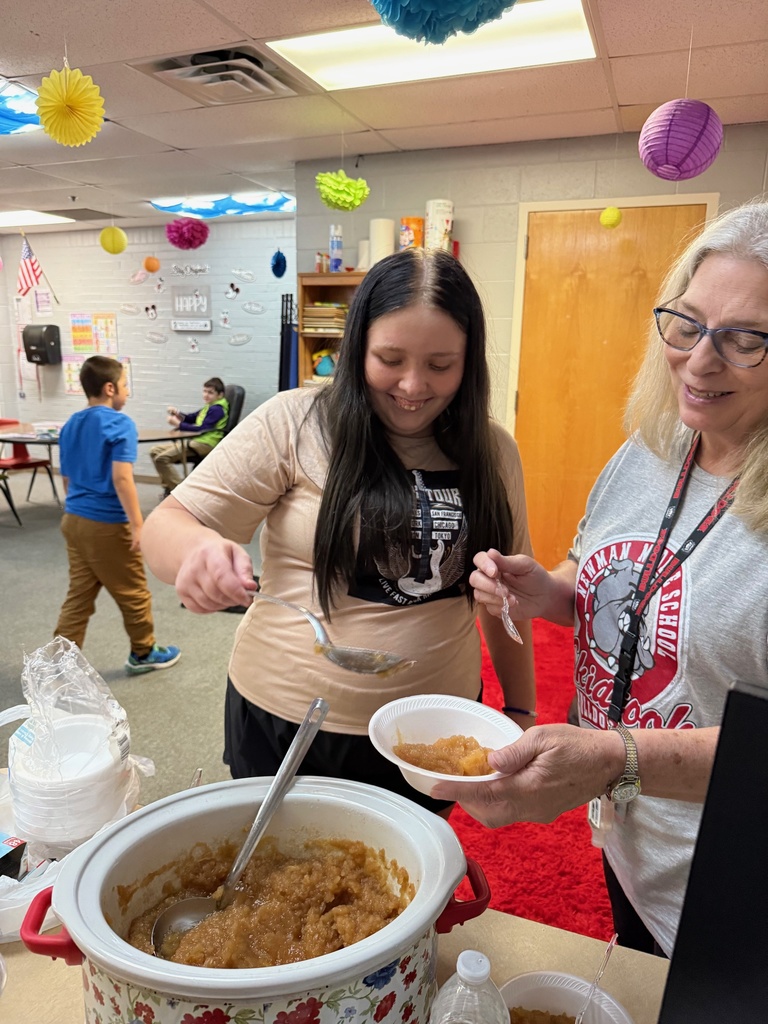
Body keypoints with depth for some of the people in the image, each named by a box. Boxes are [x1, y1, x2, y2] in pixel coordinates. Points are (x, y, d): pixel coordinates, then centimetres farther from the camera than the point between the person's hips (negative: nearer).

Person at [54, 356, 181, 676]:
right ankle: (143, 653, 26)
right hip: (107, 524, -8)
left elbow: (67, 479, 17)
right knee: (133, 592, 10)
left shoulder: (70, 425, 10)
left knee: (78, 596, 13)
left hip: (73, 520, 8)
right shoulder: (120, 424, -14)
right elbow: (121, 477, -24)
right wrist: (138, 525, -23)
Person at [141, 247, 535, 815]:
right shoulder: (294, 423, -12)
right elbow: (166, 527, -12)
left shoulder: (492, 451, -2)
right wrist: (198, 551, -34)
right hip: (284, 725, -2)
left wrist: (521, 712, 7)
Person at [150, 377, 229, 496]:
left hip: (205, 444, -11)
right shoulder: (210, 407, 19)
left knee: (162, 458, -21)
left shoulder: (217, 409, -11)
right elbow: (191, 418, 26)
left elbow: (202, 428, -20)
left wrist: (178, 424, -14)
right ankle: (168, 486, 6)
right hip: (196, 441, 11)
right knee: (155, 451, 7)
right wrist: (178, 413, 5)